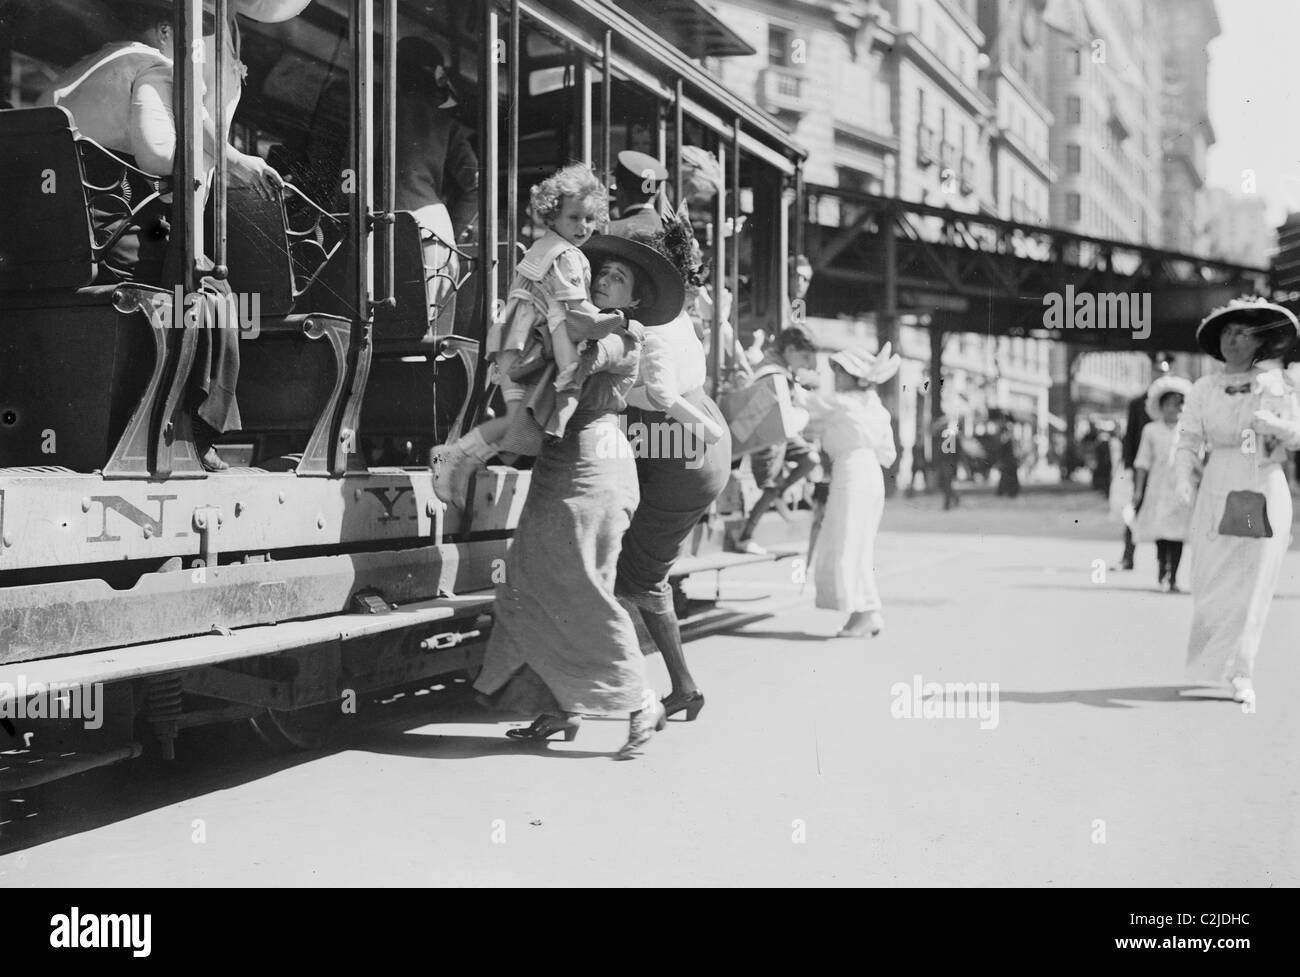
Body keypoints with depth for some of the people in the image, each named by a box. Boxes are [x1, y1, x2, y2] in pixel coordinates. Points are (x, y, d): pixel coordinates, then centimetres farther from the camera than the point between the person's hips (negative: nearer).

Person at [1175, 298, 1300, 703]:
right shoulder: (1204, 389, 6)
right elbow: (1188, 440, 1)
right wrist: (1182, 478, -16)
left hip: (1266, 489, -1)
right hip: (1218, 490, 1)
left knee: (1252, 583, -3)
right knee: (1210, 580, 0)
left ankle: (1240, 674, 3)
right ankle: (1205, 666, 17)